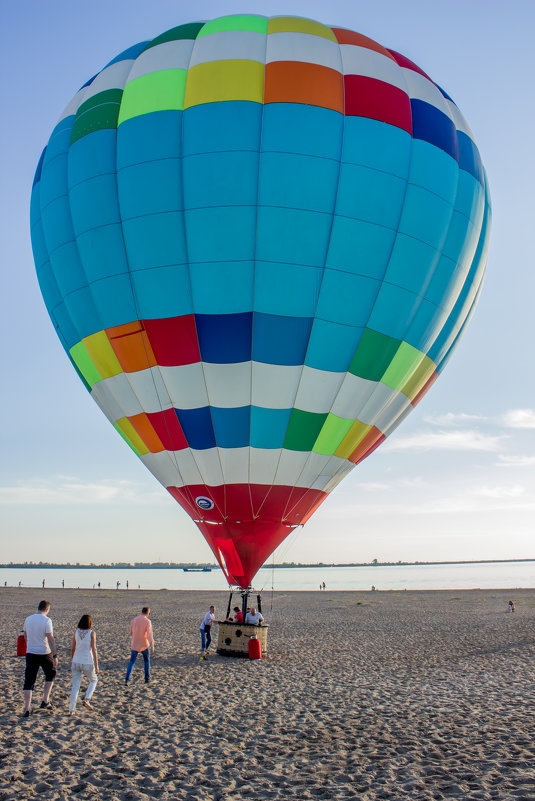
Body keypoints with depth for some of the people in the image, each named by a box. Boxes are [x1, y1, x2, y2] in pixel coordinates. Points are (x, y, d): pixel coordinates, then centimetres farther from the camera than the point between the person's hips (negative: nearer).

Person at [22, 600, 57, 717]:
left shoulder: (28, 619, 5)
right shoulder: (46, 620, -12)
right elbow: (50, 639, -16)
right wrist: (55, 656, -12)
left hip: (30, 653, 4)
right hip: (44, 653, -4)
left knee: (29, 681, 5)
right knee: (50, 675, 20)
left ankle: (27, 709, -1)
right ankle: (45, 701, 16)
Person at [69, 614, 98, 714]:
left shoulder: (76, 632, 3)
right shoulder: (91, 632, -7)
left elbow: (72, 648, 8)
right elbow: (94, 649, -10)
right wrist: (96, 665, -6)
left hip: (76, 662, 3)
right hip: (87, 662, -3)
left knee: (75, 686, 10)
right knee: (93, 680, 22)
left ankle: (71, 710, 5)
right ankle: (86, 700, 4)